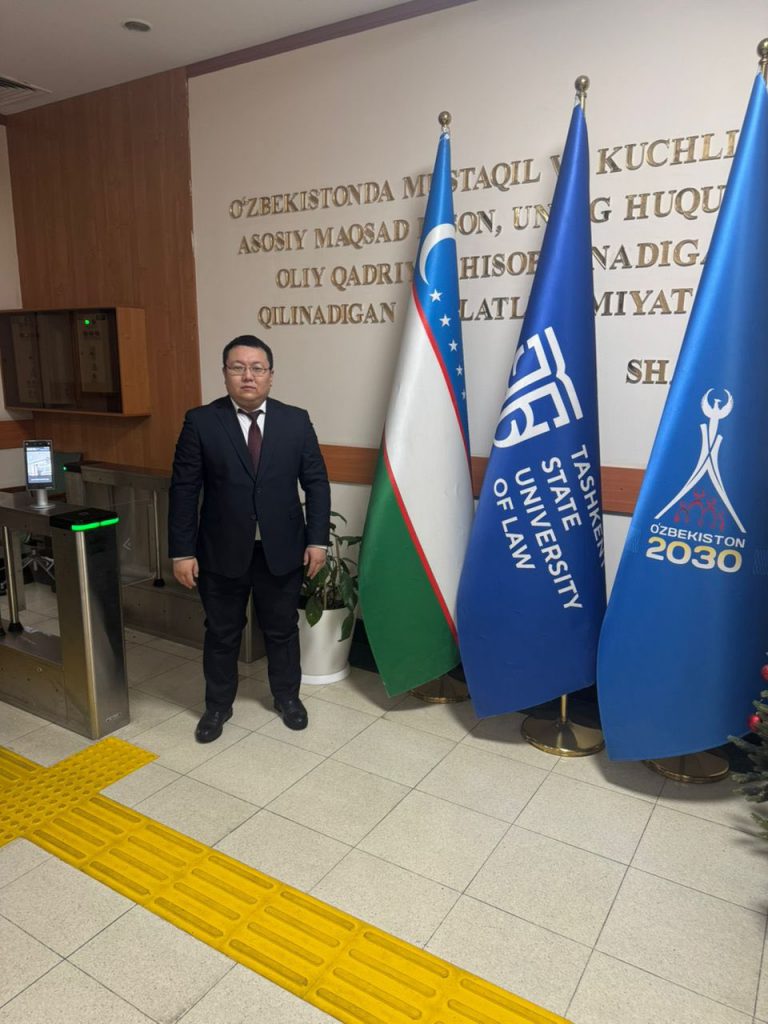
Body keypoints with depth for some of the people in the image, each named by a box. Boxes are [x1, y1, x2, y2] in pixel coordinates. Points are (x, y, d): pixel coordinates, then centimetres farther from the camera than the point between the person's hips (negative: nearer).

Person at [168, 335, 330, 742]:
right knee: (221, 633, 14)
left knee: (282, 629, 16)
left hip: (283, 550, 1)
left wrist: (317, 539, -4)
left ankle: (287, 697, 38)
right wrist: (182, 551, -8)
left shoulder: (296, 420, -1)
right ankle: (217, 706, 34)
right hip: (222, 551, -1)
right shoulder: (201, 422, -5)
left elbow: (316, 483, 1)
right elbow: (183, 490, -5)